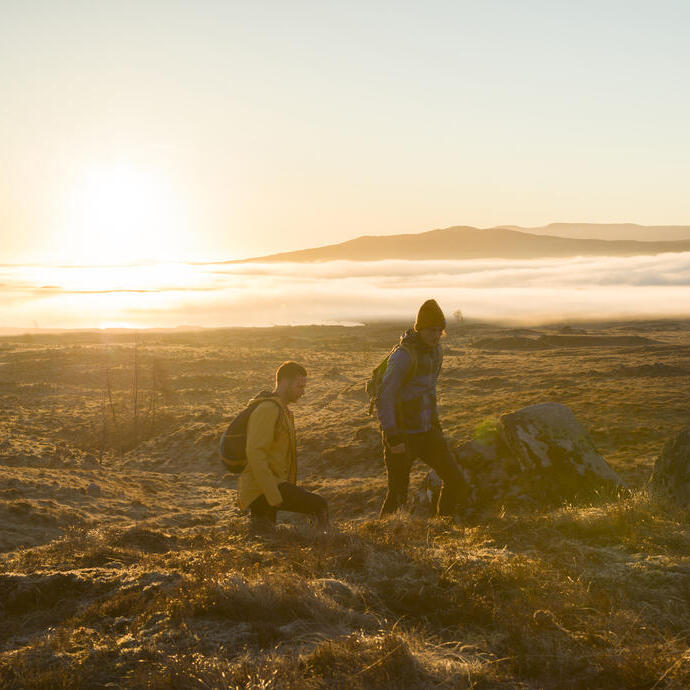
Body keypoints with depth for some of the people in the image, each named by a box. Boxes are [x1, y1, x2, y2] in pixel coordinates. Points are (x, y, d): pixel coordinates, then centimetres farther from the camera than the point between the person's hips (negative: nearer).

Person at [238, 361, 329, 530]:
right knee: (319, 506, -19)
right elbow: (255, 454, -26)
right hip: (260, 490, -11)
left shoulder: (282, 410, 19)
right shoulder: (267, 409, -15)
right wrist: (275, 498, -27)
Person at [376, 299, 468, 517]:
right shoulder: (403, 355, -21)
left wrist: (435, 422, 24)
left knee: (456, 481, 2)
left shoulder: (435, 351, 6)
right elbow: (384, 399, -24)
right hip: (401, 434, -7)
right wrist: (393, 439, -26)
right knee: (398, 494, 1)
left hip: (426, 431, 8)